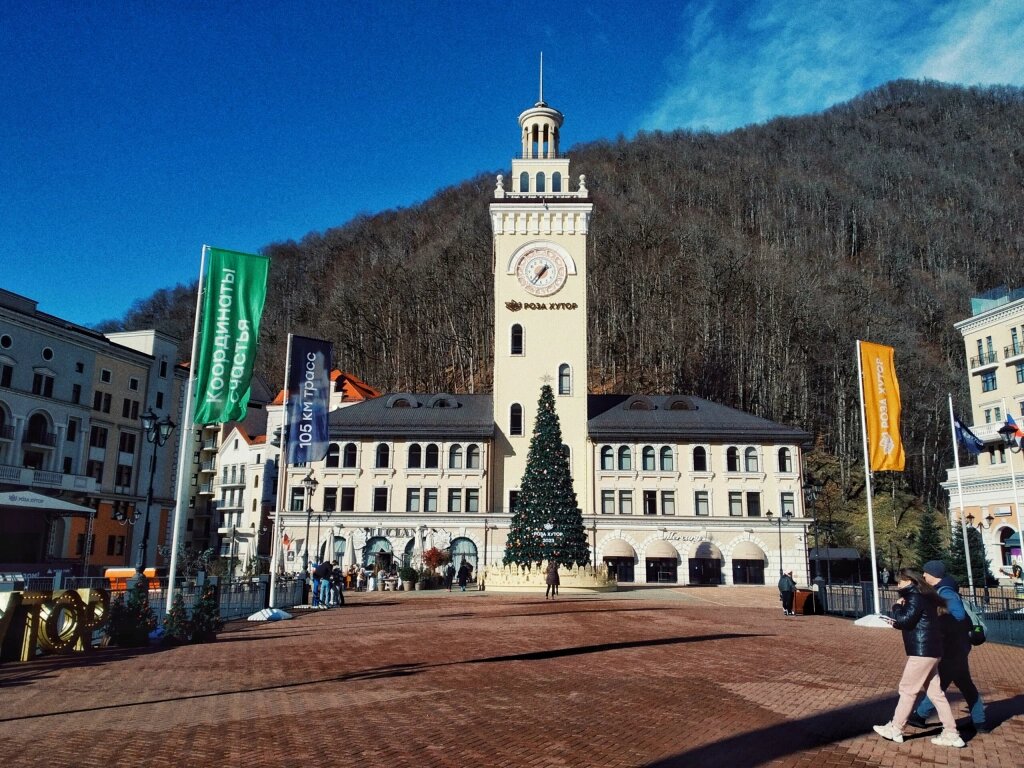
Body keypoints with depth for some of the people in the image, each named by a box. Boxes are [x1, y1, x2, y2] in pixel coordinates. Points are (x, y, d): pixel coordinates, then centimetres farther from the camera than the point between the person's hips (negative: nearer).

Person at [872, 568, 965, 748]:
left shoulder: (915, 598, -15)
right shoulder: (923, 597, 17)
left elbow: (905, 619, -24)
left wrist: (897, 606, -6)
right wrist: (897, 622, 8)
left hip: (922, 652, -10)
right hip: (930, 651, 10)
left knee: (907, 690, -1)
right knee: (935, 692, 12)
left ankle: (895, 729, 7)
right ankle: (951, 734, 14)